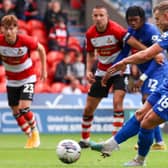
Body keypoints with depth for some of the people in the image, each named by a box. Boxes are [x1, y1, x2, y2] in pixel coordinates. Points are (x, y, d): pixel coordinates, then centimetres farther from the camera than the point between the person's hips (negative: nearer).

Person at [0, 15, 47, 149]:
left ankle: (35, 132, 10)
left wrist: (44, 70, -2)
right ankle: (30, 137, 29)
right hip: (11, 80, 3)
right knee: (16, 112, 7)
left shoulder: (25, 40, -25)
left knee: (24, 108, -18)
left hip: (27, 78, -3)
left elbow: (41, 49, -6)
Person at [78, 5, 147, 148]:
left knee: (117, 102, -25)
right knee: (88, 108, 7)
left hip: (119, 70, -5)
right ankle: (84, 140, 27)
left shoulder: (115, 29, -23)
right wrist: (88, 70, -5)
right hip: (102, 71, 5)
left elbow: (133, 43, -34)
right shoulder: (90, 34, -7)